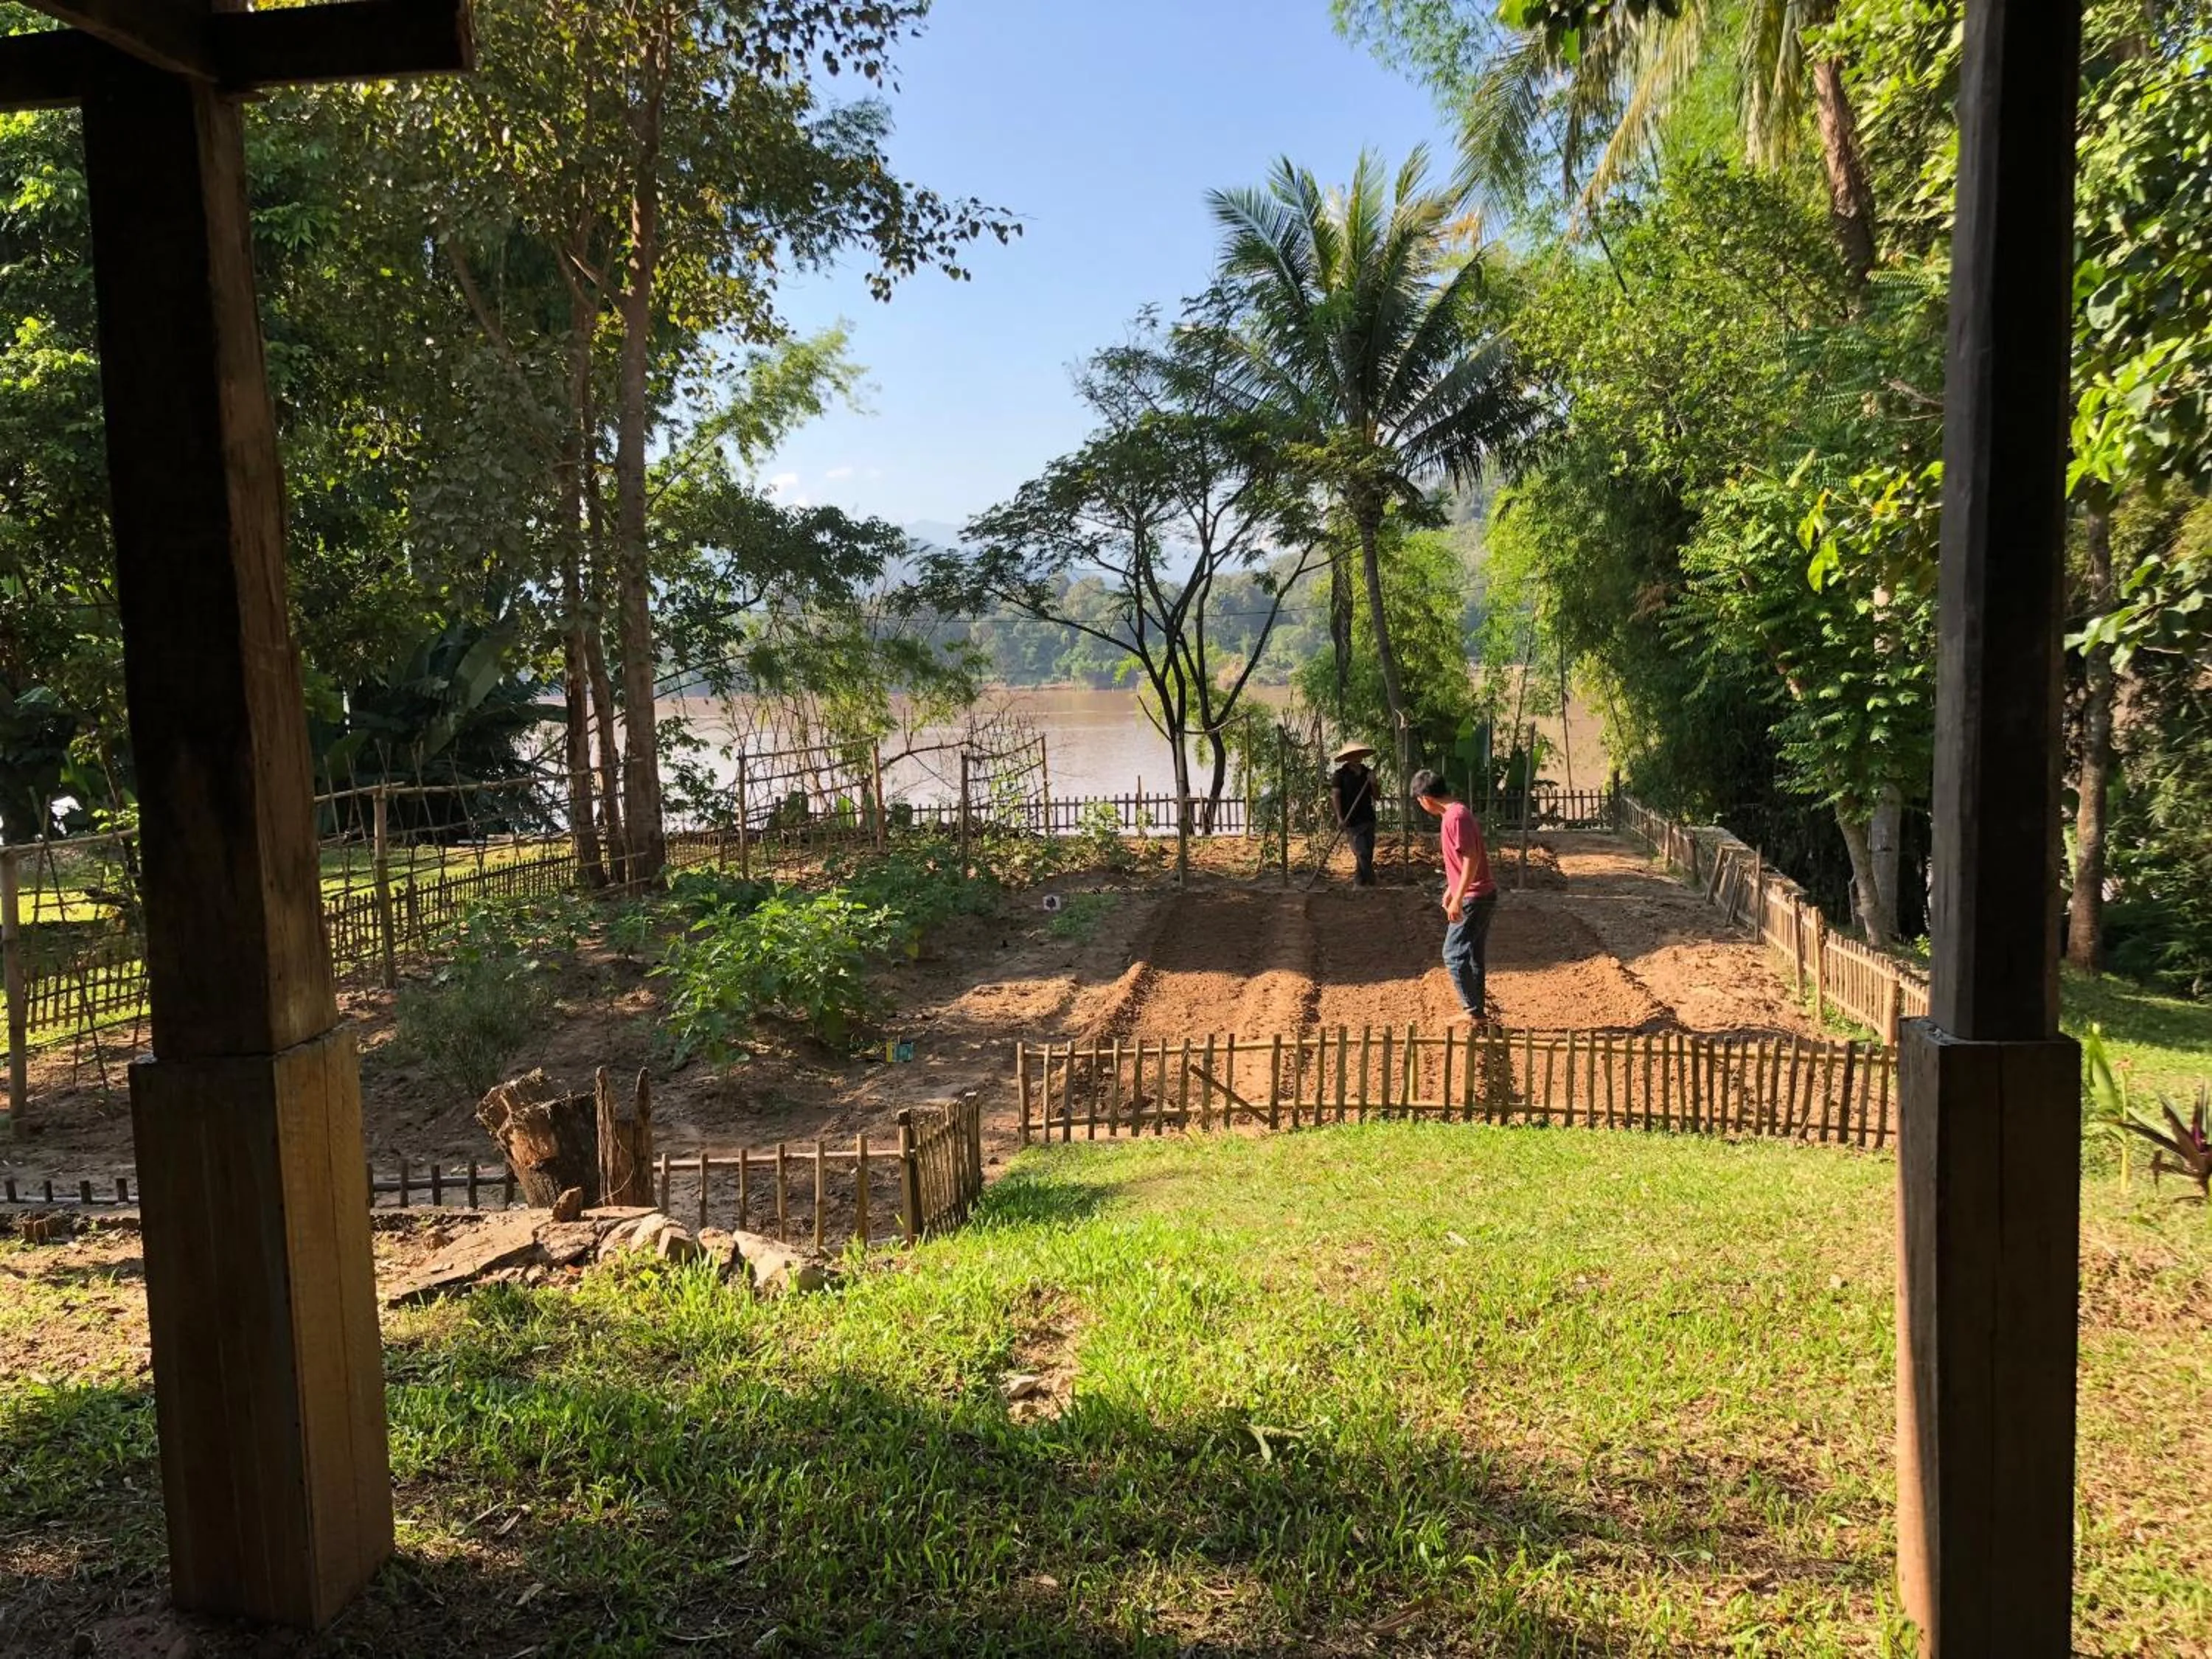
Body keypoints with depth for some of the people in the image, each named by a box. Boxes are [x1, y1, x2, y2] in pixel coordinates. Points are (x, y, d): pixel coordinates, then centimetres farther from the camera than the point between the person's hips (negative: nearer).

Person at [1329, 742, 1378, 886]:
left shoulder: (1367, 772, 12)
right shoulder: (1340, 774, -1)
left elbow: (1375, 797, 14)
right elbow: (1335, 795, -8)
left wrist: (1373, 783, -5)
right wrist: (1340, 818, -17)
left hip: (1368, 819, 5)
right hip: (1352, 821, -5)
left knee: (1369, 853, 4)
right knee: (1362, 853, -11)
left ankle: (1360, 882, 14)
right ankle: (1371, 882, -7)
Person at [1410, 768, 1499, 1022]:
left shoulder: (1455, 817, -19)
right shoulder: (1456, 813, 12)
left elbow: (1472, 859, -24)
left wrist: (1458, 899, -23)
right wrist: (1451, 890, 28)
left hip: (1473, 898, -10)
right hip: (1483, 896, 10)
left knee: (1454, 954, -4)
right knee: (1474, 956, 14)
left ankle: (1474, 1012, 0)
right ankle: (1477, 1012, 20)